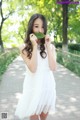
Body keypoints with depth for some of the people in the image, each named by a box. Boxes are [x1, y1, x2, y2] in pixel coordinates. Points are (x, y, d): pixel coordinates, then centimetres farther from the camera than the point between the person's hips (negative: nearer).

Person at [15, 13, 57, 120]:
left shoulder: (50, 46, 0)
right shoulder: (24, 47, -7)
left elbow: (53, 68, -12)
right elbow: (33, 69, -18)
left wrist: (48, 46, -14)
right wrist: (34, 46, -19)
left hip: (48, 86, 3)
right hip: (33, 87, -2)